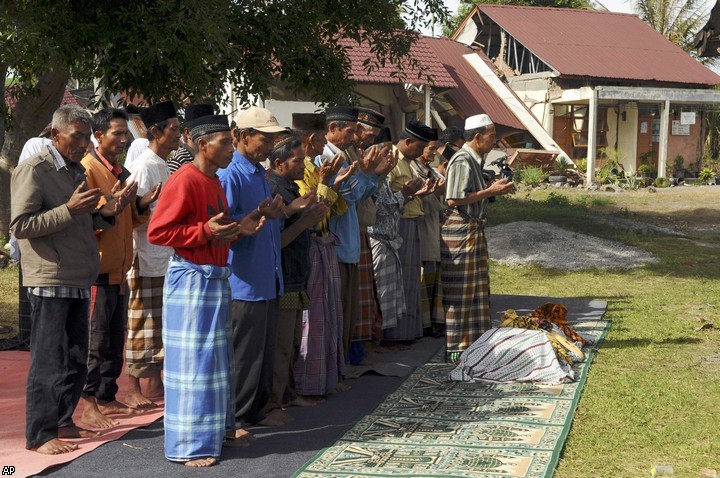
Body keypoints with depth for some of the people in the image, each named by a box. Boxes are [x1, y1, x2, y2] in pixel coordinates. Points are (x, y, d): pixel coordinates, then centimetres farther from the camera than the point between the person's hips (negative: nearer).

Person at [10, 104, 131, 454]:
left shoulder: (77, 170, 18)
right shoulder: (33, 170, -9)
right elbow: (20, 226, -16)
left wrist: (105, 214, 4)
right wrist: (69, 209, -22)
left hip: (78, 281, 8)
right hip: (50, 281, -8)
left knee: (75, 360, 13)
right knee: (49, 361, -4)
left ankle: (61, 422, 26)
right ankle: (39, 435, 5)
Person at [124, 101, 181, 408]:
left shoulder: (163, 166, 15)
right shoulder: (144, 166, -13)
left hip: (165, 260, 9)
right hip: (147, 259, -9)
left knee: (160, 325, 14)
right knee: (142, 326, -3)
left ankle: (155, 384, 23)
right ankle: (133, 389, 5)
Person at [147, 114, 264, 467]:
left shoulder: (214, 182, 14)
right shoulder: (184, 181, -15)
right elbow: (156, 232, -19)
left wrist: (239, 229, 5)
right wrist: (205, 230, -24)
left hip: (215, 279, 10)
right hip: (191, 279, -10)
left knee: (216, 357, 16)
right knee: (193, 360, -4)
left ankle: (215, 428, 29)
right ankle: (188, 446, 3)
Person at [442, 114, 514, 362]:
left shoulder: (473, 160, 14)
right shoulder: (462, 161, -17)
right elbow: (454, 199, -24)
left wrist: (493, 190, 8)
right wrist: (490, 191, -19)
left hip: (474, 230, 10)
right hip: (460, 231, -10)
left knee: (477, 289, 14)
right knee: (459, 291, -4)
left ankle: (474, 341, 23)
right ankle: (456, 348, 4)